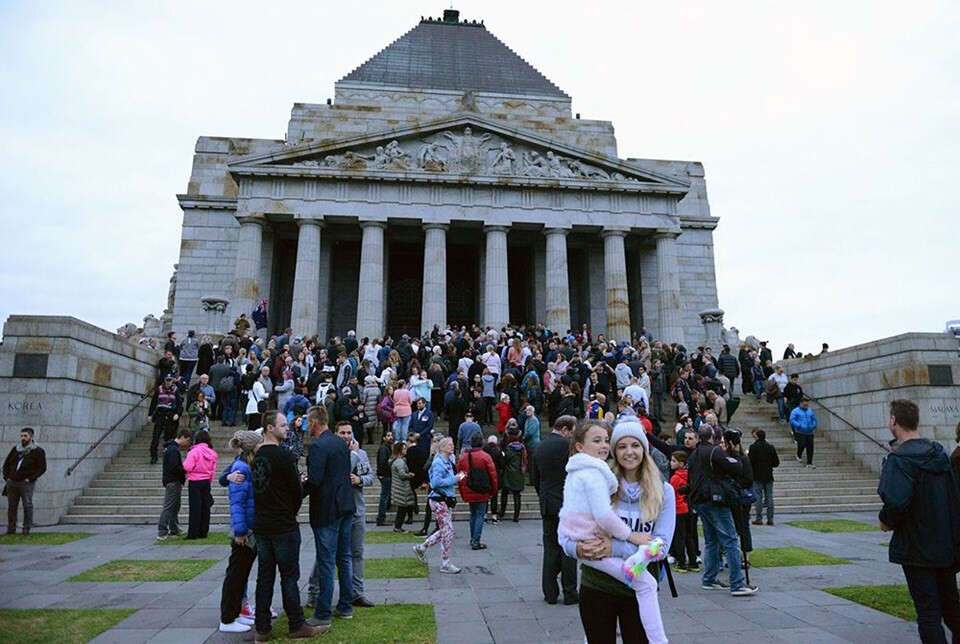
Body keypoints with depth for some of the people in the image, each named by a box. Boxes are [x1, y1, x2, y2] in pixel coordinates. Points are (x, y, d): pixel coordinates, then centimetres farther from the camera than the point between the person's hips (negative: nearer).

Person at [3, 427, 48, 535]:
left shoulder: (38, 451, -3)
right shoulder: (15, 449, 12)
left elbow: (42, 468, -7)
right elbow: (6, 464, 19)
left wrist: (30, 479, -13)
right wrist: (6, 477, 7)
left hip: (26, 483, -5)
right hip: (12, 483, 5)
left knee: (27, 506, -3)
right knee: (11, 506, 7)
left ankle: (26, 529, 2)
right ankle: (11, 529, 16)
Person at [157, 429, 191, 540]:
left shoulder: (173, 448, 15)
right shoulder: (173, 450, -17)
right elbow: (174, 468, -24)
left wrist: (184, 470, 5)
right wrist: (185, 471, -12)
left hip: (173, 482, 11)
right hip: (173, 482, -11)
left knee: (175, 507, 17)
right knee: (168, 507, -8)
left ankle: (174, 530, 26)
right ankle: (162, 533, -6)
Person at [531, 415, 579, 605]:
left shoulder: (539, 447, 8)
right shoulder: (568, 445, -12)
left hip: (547, 506, 6)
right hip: (567, 504, -6)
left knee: (550, 549, 11)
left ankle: (550, 593, 15)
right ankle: (570, 593, 9)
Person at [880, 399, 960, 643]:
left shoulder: (898, 460, -20)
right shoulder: (939, 453, 5)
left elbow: (896, 502, -31)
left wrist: (886, 521, -13)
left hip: (917, 549, -7)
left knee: (928, 611, 2)